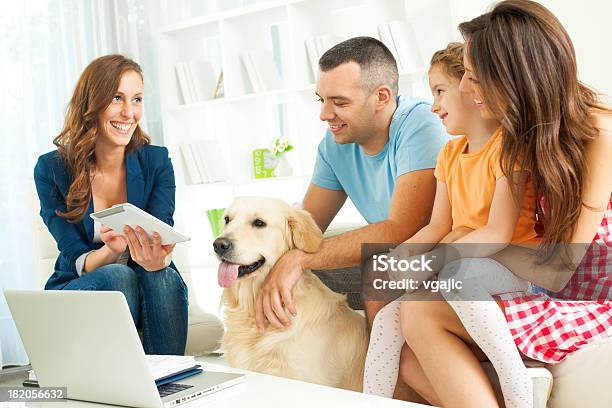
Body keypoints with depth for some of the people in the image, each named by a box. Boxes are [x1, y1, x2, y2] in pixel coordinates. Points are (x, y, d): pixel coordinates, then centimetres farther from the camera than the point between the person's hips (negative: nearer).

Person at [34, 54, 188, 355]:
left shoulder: (156, 161, -6)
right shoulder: (51, 169, -10)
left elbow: (162, 240, -16)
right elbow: (77, 262, -12)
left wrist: (156, 258, -42)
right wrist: (111, 251, -36)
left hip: (151, 292, 1)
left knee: (163, 276, -32)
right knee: (118, 276, -33)